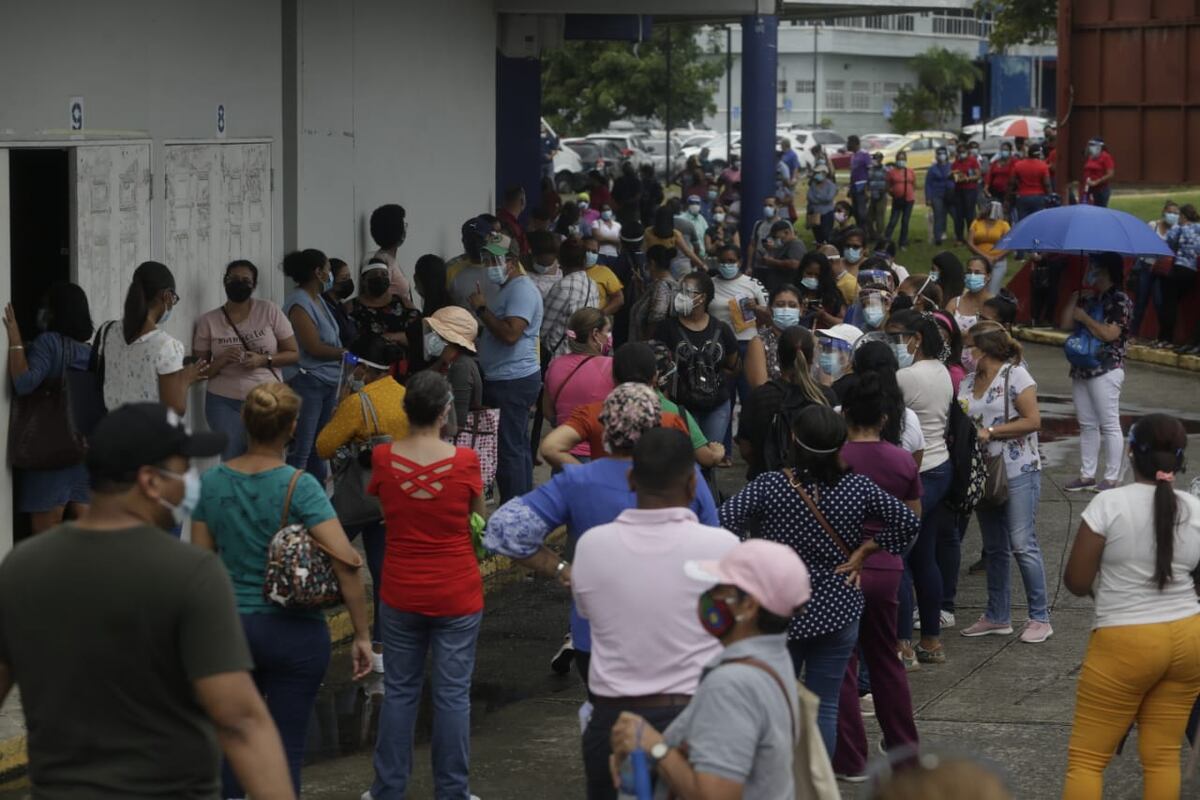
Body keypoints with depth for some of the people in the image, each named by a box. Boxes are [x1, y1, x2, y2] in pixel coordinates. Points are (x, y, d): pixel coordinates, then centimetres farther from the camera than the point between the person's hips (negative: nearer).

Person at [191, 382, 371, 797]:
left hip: (230, 626, 3)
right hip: (294, 633, -3)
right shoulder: (299, 486, -14)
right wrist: (362, 635, -13)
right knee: (285, 746, 6)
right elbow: (346, 561, -20)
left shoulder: (212, 482, -2)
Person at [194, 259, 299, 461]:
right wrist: (221, 361, -16)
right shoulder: (208, 321, 1)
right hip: (224, 403, 0)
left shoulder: (270, 311, 0)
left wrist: (264, 360, -14)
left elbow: (294, 354, 3)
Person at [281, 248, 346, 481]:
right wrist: (344, 352, -4)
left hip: (328, 381, 9)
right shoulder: (299, 304, -14)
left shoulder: (317, 300, 15)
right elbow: (314, 347, -17)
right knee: (301, 450, -9)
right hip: (307, 381, -9)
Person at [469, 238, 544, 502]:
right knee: (517, 447, 15)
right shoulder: (508, 289, 18)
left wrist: (482, 309, -18)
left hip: (514, 381, -11)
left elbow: (509, 334, -26)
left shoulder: (522, 290, -15)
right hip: (505, 379, 11)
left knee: (510, 450, -10)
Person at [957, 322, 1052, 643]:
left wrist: (990, 431, -17)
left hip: (1018, 473, -7)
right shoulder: (968, 382, 10)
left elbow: (1033, 421, -15)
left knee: (1022, 545, -7)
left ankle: (1040, 617, 0)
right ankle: (998, 616, 21)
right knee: (994, 548, 13)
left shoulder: (1016, 376, -9)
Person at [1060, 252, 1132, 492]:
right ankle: (1087, 475, 15)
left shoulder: (1120, 301, -8)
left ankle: (1112, 478, 0)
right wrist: (1074, 297, 5)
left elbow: (1109, 333, -19)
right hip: (1081, 369, 8)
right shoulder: (1088, 300, 15)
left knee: (1109, 425, -4)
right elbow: (1065, 325, 9)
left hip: (1106, 371, -8)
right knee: (1087, 425, 10)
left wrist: (1084, 317, -10)